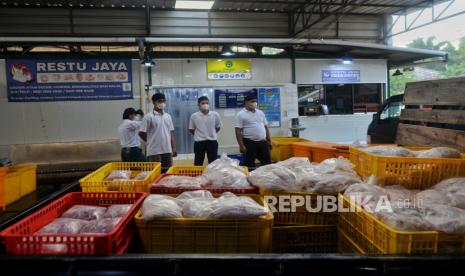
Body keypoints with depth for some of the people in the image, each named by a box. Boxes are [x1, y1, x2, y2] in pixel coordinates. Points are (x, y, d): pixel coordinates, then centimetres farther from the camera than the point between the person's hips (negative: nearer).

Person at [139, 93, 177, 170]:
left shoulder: (168, 116, 11)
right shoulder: (149, 117, -7)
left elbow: (171, 133, 13)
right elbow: (141, 133, -5)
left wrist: (174, 148, 7)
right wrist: (152, 142, 5)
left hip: (167, 150, 5)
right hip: (154, 151, -5)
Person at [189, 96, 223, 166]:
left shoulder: (215, 114, -3)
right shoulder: (194, 116, -5)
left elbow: (218, 127, 11)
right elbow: (191, 129, 6)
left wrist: (211, 134, 10)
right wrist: (198, 135, 8)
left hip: (212, 141, 1)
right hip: (199, 142, -1)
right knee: (198, 164, 7)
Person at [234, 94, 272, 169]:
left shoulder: (260, 113, 12)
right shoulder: (241, 115, -6)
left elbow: (265, 127, 16)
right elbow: (238, 131, -10)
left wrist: (269, 141, 13)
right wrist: (241, 145, -16)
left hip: (262, 142, 6)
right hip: (249, 142, -6)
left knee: (267, 162, 11)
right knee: (250, 164, 1)